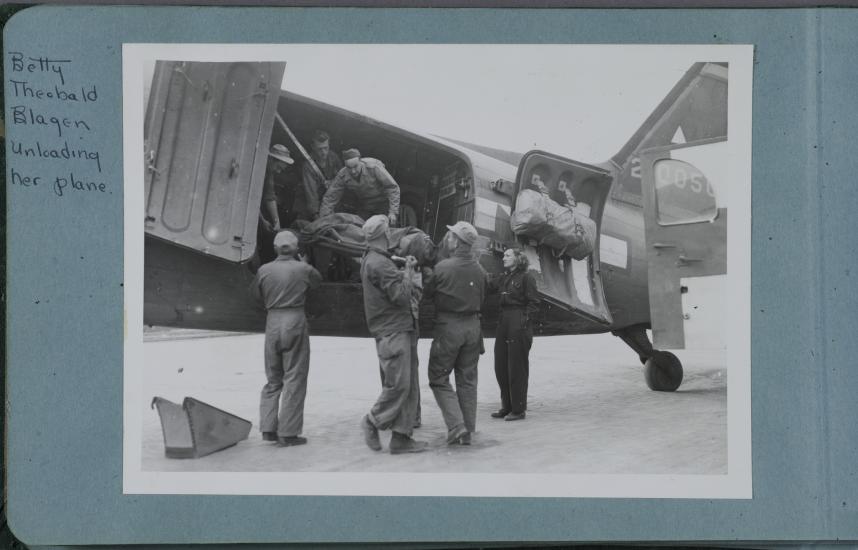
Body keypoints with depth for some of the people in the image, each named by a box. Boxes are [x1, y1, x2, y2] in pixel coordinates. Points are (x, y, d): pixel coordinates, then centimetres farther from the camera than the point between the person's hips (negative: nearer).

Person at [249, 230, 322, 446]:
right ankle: (288, 432, 1)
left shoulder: (264, 270, 1)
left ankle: (268, 428, 14)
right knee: (294, 379, 3)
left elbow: (256, 295, 13)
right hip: (295, 322, -3)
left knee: (273, 379, 16)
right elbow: (317, 281, 17)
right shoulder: (303, 270, -4)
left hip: (272, 321, 3)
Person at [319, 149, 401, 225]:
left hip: (383, 204, -3)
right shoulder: (342, 176, -19)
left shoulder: (374, 168, -29)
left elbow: (392, 187, -26)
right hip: (364, 207, 3)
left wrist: (393, 212, -33)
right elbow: (330, 198, -13)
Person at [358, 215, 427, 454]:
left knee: (409, 386, 8)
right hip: (392, 332, -10)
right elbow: (401, 295, -17)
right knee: (398, 384, -8)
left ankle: (401, 437, 10)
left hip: (400, 329, 10)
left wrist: (406, 269, 10)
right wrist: (408, 271, -4)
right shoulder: (379, 264, -15)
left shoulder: (372, 260, 19)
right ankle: (372, 422, 10)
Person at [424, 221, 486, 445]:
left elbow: (426, 293, -1)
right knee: (468, 380, 12)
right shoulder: (479, 270, 2)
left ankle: (456, 425, -7)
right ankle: (467, 432, 14)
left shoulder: (443, 267, -13)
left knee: (439, 378, 6)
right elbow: (482, 300, 10)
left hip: (448, 326, -5)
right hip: (472, 325, 5)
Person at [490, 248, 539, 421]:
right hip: (504, 323, 8)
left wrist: (524, 320, -16)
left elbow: (534, 303, -9)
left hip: (519, 326, -8)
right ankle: (506, 407, 20)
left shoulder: (526, 277, -5)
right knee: (500, 366, 9)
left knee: (517, 368, -2)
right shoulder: (504, 278, 17)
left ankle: (518, 409, 5)